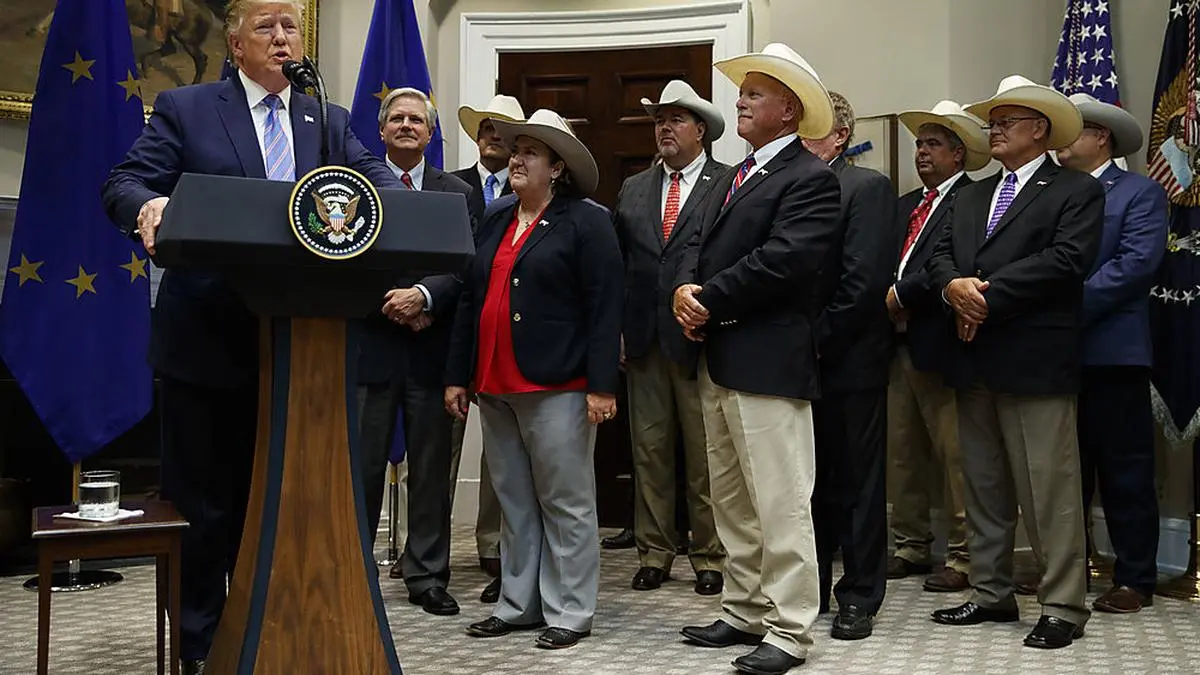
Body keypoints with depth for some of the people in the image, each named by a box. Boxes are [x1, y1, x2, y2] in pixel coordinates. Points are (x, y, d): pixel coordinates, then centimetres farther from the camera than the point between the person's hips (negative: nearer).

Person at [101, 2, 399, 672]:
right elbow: (123, 185, -4)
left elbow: (377, 176, 1)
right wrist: (147, 206, -28)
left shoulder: (330, 121, 13)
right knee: (203, 504, 6)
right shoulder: (184, 109, 3)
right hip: (207, 340, -3)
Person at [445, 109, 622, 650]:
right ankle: (517, 604, 24)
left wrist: (602, 386, -16)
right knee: (514, 503, 13)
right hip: (494, 386, 7)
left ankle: (569, 612, 11)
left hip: (556, 386, -6)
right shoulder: (493, 219, 15)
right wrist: (457, 376, 12)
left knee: (566, 503, 2)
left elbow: (604, 308, -10)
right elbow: (469, 299, 16)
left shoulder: (586, 221, -4)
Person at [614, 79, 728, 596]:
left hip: (701, 339, -4)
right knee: (649, 451, 9)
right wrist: (616, 329, 5)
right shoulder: (633, 190, 15)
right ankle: (654, 553, 19)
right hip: (643, 340, 4)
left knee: (705, 454, 4)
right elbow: (616, 264, 13)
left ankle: (709, 557, 15)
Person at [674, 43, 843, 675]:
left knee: (780, 504, -5)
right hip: (718, 359, 10)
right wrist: (685, 288, -6)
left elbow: (782, 260, -20)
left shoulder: (810, 178, -8)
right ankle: (744, 612, 27)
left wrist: (709, 300, -13)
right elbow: (697, 244, 15)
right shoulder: (730, 178, 22)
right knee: (731, 502, 16)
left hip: (768, 361, -9)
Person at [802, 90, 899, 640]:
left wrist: (819, 340, -14)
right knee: (811, 482, 14)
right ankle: (811, 588, 26)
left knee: (858, 485, 5)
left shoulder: (868, 187, -6)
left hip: (849, 362, -5)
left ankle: (860, 597, 15)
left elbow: (863, 279, -15)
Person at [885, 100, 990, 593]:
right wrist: (884, 302, -4)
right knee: (902, 453, 12)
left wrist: (900, 295, -15)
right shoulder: (906, 204, 20)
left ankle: (962, 556, 7)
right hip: (898, 342, 8)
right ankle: (911, 546, 23)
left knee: (954, 456, -1)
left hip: (938, 344, -8)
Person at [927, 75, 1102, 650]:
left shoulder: (1076, 191, 0)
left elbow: (1064, 260, -14)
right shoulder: (971, 196, 20)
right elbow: (941, 255, 11)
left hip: (1035, 360, -7)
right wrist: (955, 287, -11)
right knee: (983, 484, 12)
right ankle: (991, 593, 22)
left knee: (1049, 490, -4)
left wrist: (987, 296, -16)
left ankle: (1063, 607, 4)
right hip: (973, 361, 7)